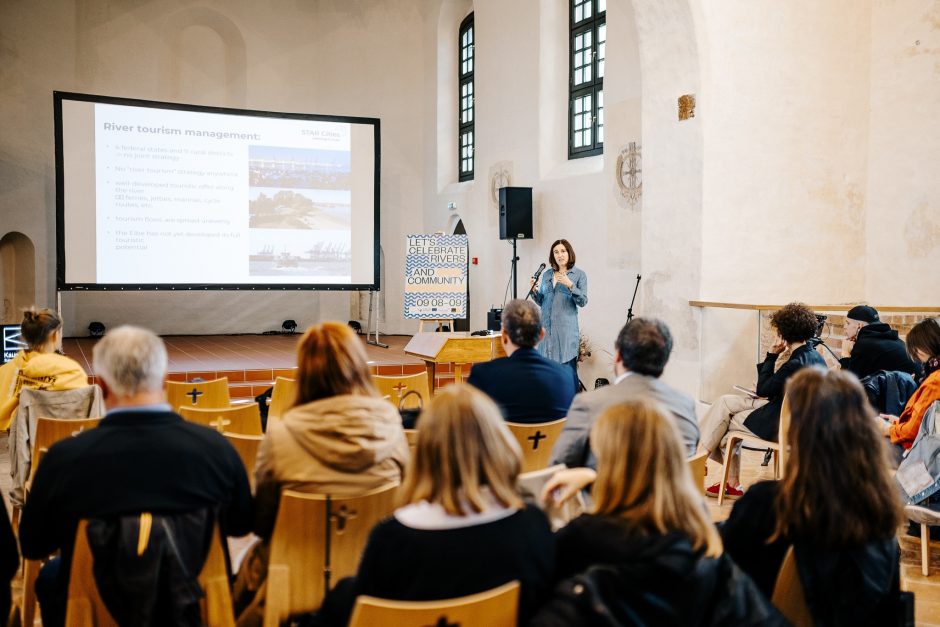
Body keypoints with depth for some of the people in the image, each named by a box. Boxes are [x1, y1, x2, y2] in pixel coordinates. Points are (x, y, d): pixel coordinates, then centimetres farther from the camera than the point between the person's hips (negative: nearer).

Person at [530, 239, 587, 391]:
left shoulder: (579, 274, 2)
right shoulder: (547, 275, 13)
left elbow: (583, 301, -6)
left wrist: (570, 285, -18)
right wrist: (535, 291, -2)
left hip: (566, 328, -4)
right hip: (547, 326, 4)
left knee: (568, 367, -8)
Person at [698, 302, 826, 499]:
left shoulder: (795, 363, -27)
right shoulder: (815, 356, 3)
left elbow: (763, 390, -16)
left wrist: (771, 357, -12)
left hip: (781, 426, -9)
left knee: (724, 422, 8)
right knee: (725, 402, 12)